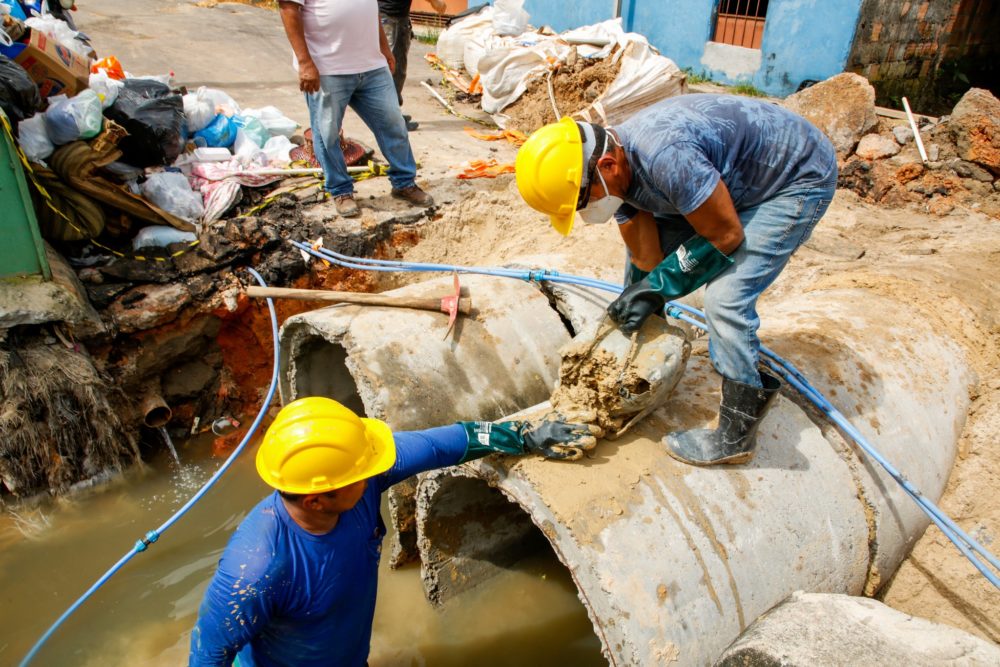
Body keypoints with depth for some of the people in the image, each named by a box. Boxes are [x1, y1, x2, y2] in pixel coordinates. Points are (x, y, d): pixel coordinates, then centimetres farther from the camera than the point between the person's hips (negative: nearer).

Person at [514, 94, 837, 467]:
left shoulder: (664, 156, -38)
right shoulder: (619, 173, -10)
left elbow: (726, 235, -26)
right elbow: (646, 261, -2)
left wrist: (660, 285, -18)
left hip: (800, 176, -8)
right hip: (735, 174, 9)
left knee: (725, 297, -20)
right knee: (642, 243, 6)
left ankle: (735, 437, -2)